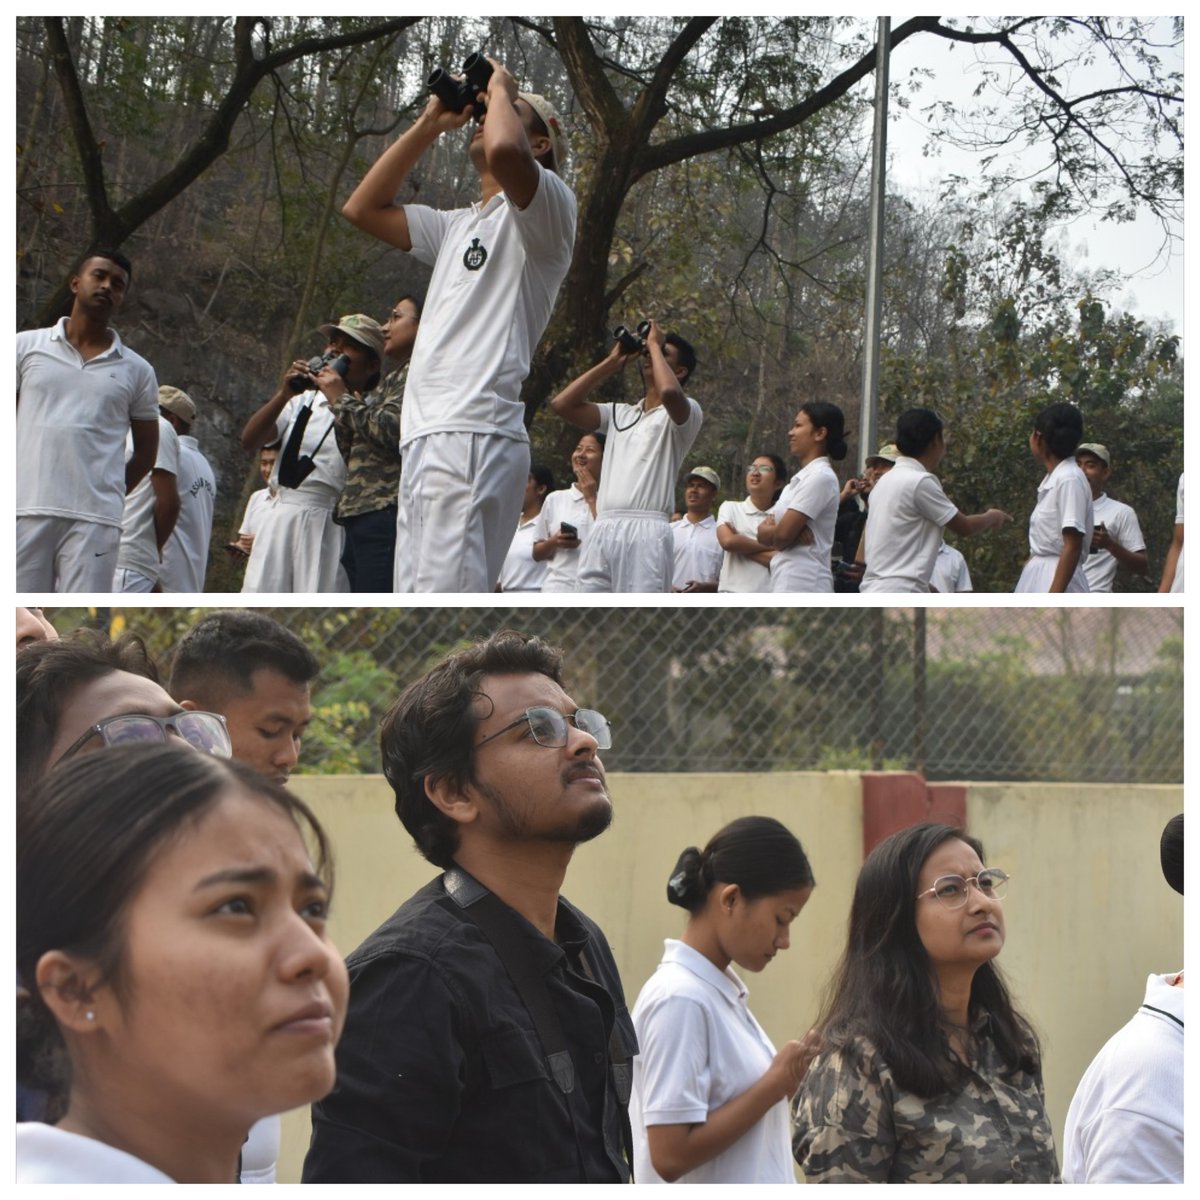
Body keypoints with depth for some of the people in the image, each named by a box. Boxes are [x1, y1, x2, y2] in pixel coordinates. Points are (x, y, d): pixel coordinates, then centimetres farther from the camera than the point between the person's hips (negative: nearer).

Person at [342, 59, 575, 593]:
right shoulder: (459, 226, 30)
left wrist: (502, 89, 2)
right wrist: (429, 124, 26)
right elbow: (362, 208, 29)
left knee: (444, 599, -20)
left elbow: (505, 150, -20)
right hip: (425, 437, 9)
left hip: (472, 438, -9)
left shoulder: (546, 203, 3)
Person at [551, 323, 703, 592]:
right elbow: (562, 404, 16)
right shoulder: (620, 414, 24)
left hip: (645, 532, -6)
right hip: (602, 531, 6)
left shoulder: (686, 413, 6)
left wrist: (655, 344, 0)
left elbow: (669, 392, -18)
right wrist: (612, 362, 18)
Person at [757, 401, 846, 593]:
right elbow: (763, 533, 13)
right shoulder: (800, 478, 20)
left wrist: (768, 530, 5)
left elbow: (783, 535, -17)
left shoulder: (821, 477, -10)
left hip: (801, 585, -10)